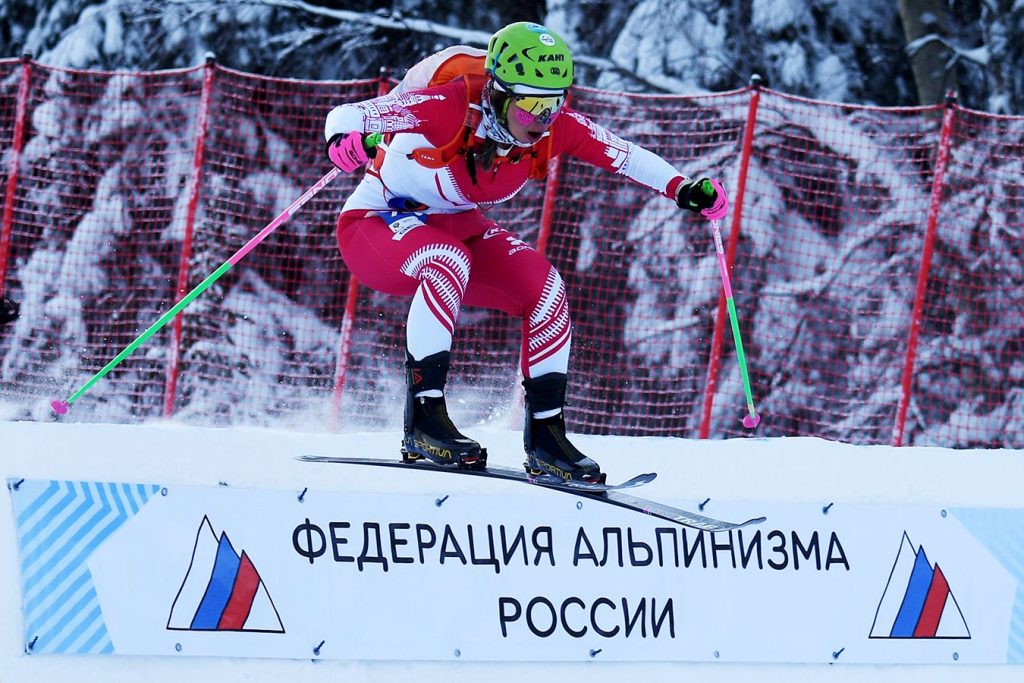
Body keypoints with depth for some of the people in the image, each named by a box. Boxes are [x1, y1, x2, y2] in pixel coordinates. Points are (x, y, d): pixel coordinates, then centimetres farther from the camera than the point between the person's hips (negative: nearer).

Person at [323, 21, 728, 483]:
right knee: (449, 264, -36)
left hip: (455, 227, 6)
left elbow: (622, 155, -10)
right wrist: (346, 141, -56)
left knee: (544, 287, -14)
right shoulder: (448, 107, -32)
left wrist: (682, 188, -26)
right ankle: (424, 420, -32)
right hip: (377, 224, -6)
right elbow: (346, 115, -33)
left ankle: (545, 435, -2)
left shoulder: (555, 126, -16)